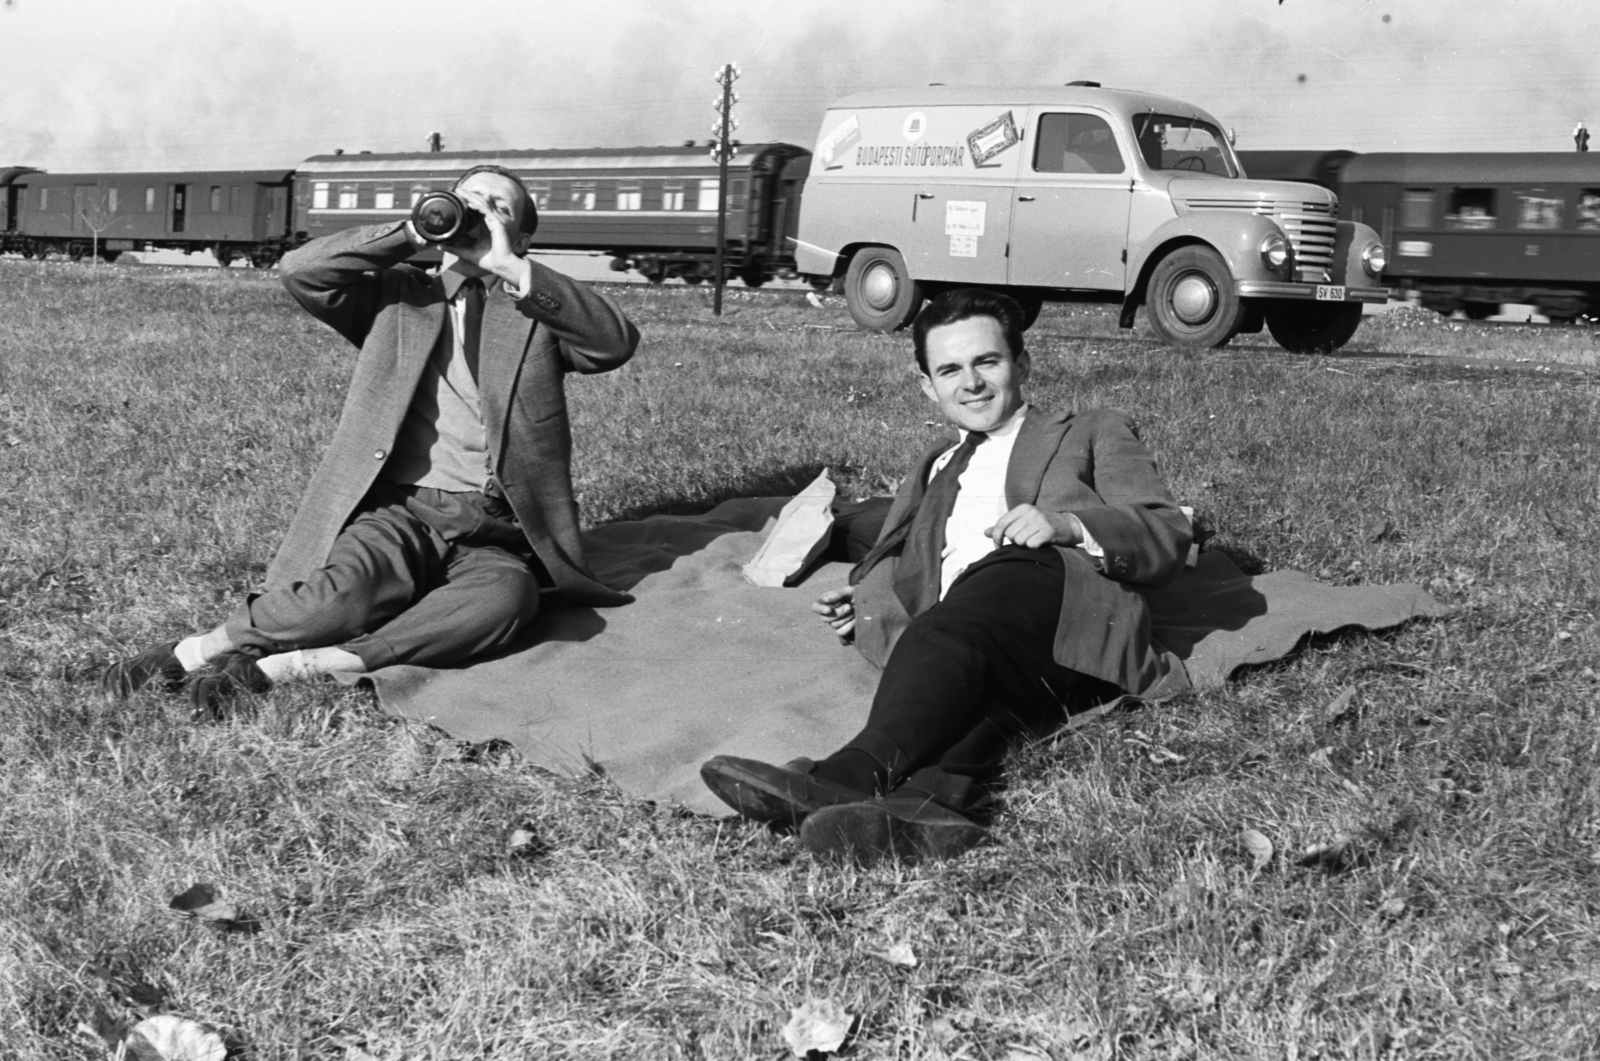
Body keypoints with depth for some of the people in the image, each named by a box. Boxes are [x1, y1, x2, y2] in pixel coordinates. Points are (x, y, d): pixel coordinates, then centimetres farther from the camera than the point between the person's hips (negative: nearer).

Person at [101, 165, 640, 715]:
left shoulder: (537, 314, 15)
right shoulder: (398, 296, 18)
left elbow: (616, 341, -4)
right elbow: (301, 269, 3)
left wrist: (511, 267, -7)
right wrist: (412, 234, -1)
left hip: (491, 532, 0)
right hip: (398, 510, 0)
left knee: (507, 595, -35)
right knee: (356, 584, -34)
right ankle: (194, 651, -18)